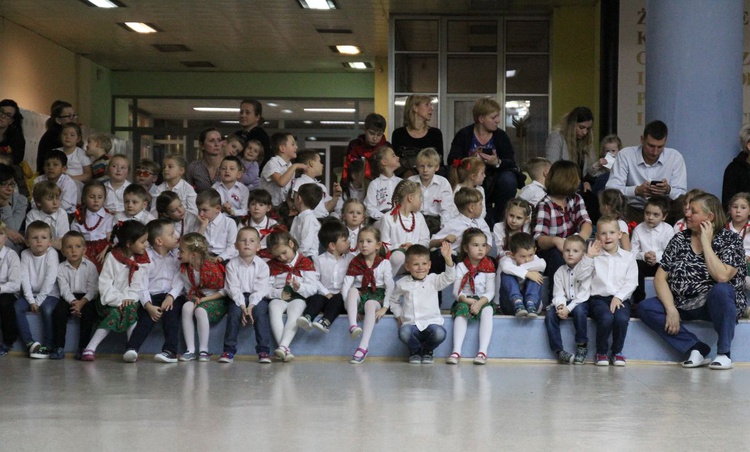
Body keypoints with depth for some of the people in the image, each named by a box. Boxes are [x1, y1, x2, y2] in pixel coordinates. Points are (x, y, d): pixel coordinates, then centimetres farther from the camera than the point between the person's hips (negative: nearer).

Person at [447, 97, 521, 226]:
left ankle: (501, 219, -11)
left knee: (509, 180, -29)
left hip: (494, 182, 3)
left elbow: (511, 163, -7)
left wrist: (498, 163, -29)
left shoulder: (501, 136, 2)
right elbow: (452, 161, -13)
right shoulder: (463, 135, -3)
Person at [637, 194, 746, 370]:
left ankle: (724, 353, -22)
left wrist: (706, 243, -16)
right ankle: (695, 349, -19)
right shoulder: (679, 239, 6)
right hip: (683, 306, 4)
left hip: (715, 303, -4)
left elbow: (721, 276, -23)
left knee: (721, 290, -37)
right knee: (645, 308, -19)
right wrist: (671, 310, -15)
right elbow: (661, 277, -1)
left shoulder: (730, 240, -5)